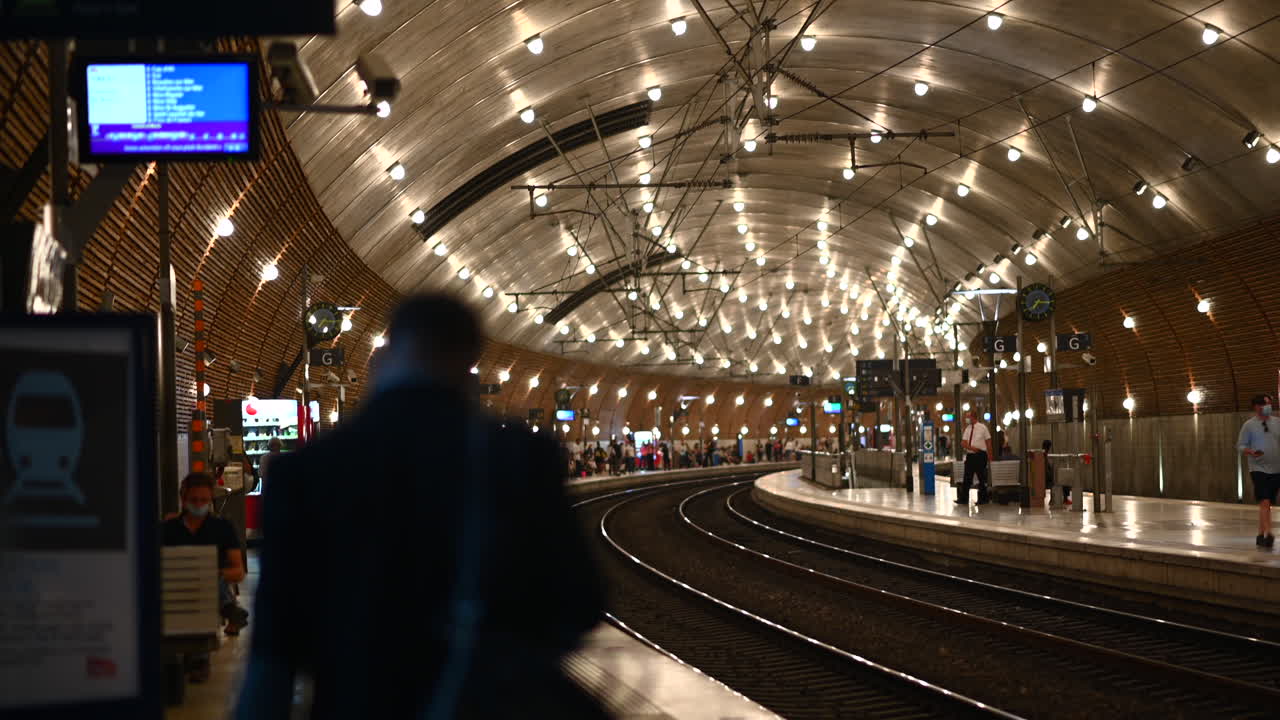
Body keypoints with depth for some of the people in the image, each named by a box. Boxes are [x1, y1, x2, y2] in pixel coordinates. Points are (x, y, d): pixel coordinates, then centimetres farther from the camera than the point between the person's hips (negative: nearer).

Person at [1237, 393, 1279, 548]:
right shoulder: (1249, 425, -2)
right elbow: (1241, 445, -2)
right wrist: (1250, 452, -22)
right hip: (1259, 469, -4)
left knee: (1267, 503, 9)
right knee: (1265, 502, -17)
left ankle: (1261, 535, 18)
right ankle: (1268, 534, -24)